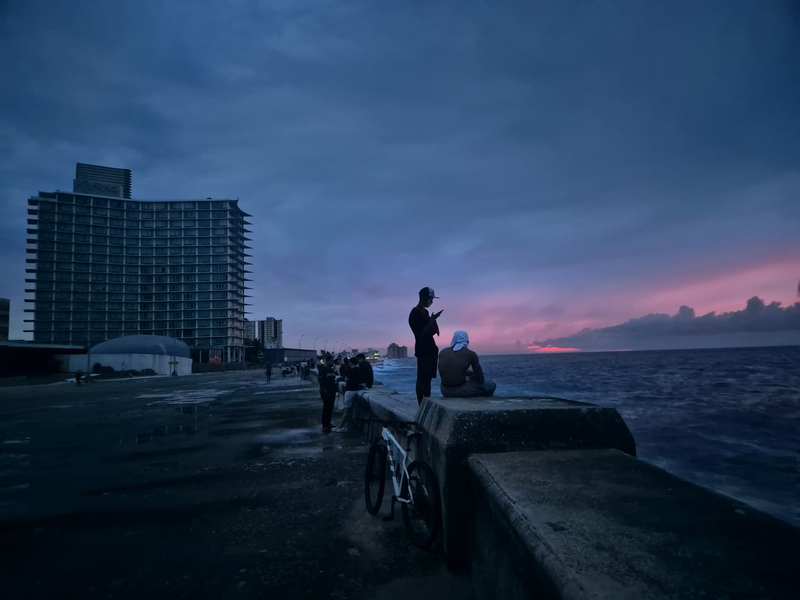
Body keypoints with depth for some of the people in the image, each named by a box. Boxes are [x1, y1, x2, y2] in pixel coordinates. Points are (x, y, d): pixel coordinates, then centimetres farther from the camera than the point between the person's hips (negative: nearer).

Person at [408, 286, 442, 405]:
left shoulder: (425, 312, 16)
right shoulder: (415, 313, -12)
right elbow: (421, 333, -18)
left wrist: (433, 323, 3)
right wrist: (432, 321, -20)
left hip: (430, 349, 9)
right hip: (423, 351, -9)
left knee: (428, 378, 8)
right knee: (422, 379, -9)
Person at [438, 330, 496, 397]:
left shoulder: (442, 352, 8)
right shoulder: (471, 354, -4)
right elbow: (480, 380, 0)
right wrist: (472, 377, 23)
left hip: (445, 391, 5)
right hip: (461, 391, -5)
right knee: (491, 385, 19)